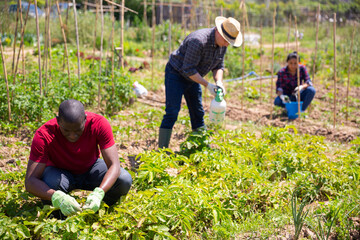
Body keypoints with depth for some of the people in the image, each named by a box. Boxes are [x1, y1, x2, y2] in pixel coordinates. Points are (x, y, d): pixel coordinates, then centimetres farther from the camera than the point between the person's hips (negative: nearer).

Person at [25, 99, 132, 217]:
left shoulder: (99, 124, -29)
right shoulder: (43, 135, -32)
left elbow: (114, 166, -31)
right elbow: (30, 181, -35)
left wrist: (99, 193, -50)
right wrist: (57, 197, -54)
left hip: (90, 168, 1)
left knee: (124, 180, -27)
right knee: (50, 183, -37)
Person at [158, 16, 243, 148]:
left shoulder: (222, 44, -6)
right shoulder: (199, 41, -33)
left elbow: (219, 66, 3)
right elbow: (188, 69, -29)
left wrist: (219, 81, -17)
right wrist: (207, 85, -27)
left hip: (192, 78, 8)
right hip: (176, 74, -8)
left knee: (198, 113, 9)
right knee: (172, 112, -14)